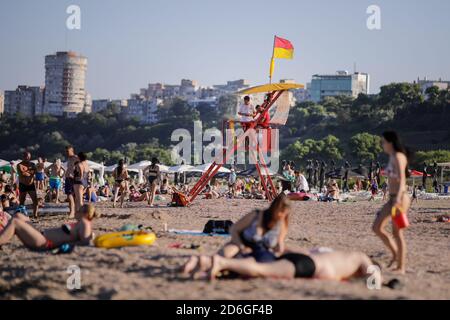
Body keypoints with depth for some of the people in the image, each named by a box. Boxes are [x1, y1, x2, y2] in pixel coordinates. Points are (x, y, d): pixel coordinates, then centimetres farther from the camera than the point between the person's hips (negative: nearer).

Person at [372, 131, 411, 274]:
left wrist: (398, 198, -34)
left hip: (400, 198, -9)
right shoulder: (392, 157, 16)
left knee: (397, 232, -5)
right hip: (392, 198, 9)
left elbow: (402, 178, -23)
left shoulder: (398, 157, -12)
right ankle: (395, 254, 19)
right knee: (377, 227, 9)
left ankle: (401, 267, 3)